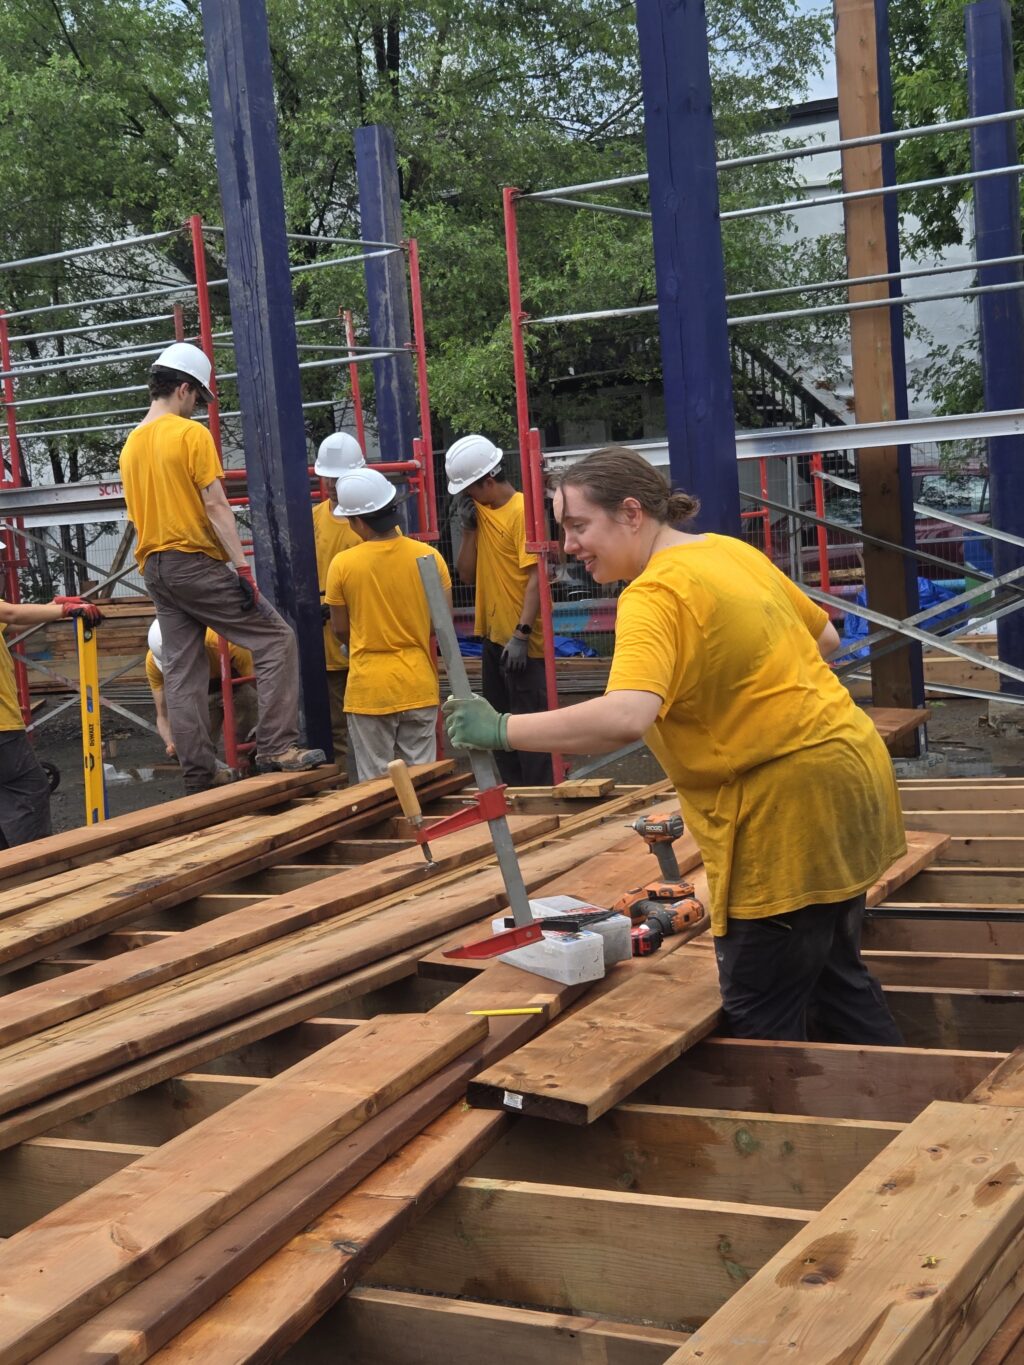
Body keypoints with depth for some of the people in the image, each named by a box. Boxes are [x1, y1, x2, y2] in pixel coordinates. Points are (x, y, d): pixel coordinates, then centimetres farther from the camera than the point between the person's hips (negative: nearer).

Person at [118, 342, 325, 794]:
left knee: (181, 672, 7)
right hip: (197, 561, -8)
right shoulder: (192, 434, -9)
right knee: (275, 641, 0)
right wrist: (243, 568, -16)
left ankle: (199, 774, 6)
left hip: (155, 569, 8)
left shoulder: (130, 446, 14)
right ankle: (276, 748, -7)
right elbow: (216, 506, -15)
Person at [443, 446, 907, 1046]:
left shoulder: (655, 595, -19)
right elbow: (826, 637, 21)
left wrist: (502, 730, -27)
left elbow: (624, 719, -34)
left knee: (761, 1018, 0)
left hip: (787, 808, -10)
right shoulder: (734, 552, 9)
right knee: (834, 976, 24)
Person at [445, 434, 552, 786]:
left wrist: (522, 635, -24)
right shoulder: (480, 512, 9)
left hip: (521, 642, -9)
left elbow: (536, 577, -19)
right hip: (494, 637, 9)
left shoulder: (521, 511, -15)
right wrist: (468, 528, -3)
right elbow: (466, 574, 10)